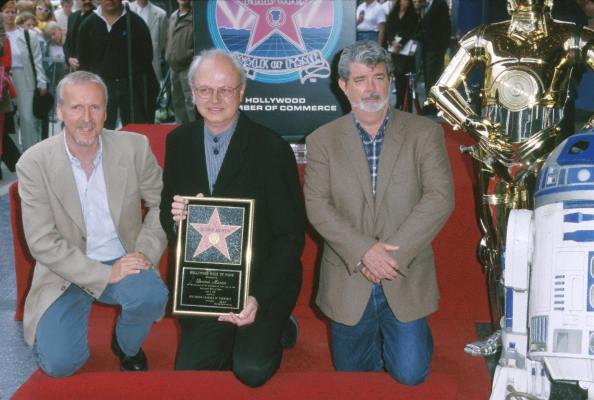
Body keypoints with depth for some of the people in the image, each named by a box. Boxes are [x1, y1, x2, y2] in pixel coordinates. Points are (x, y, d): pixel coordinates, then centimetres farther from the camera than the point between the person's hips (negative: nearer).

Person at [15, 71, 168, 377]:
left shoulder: (134, 147, -7)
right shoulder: (34, 163, -12)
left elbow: (160, 203, 4)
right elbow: (42, 243, -13)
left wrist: (145, 251, -13)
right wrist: (104, 274, -21)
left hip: (122, 261, 1)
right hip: (66, 271, -1)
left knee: (152, 296, -31)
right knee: (59, 363, -18)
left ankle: (126, 348, 4)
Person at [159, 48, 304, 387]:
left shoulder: (272, 149, -13)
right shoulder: (178, 142, 1)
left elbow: (291, 236, -11)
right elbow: (166, 217, 10)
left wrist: (258, 298, -22)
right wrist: (174, 217, -16)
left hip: (262, 282, -4)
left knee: (252, 370, -19)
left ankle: (271, 331, 13)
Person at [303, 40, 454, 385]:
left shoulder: (425, 133, -1)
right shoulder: (323, 140, 2)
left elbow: (440, 198, -10)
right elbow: (317, 205, -7)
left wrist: (394, 253, -18)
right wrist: (364, 251, -20)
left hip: (406, 282, -1)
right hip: (348, 283, 1)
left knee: (410, 375, -1)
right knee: (351, 374, 12)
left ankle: (395, 338, 31)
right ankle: (375, 339, 43)